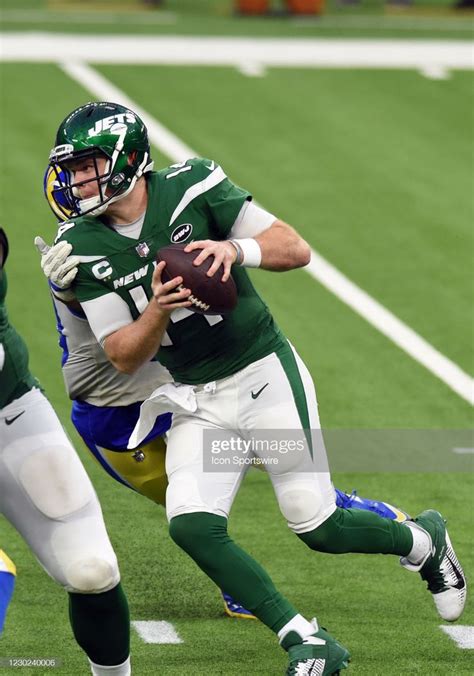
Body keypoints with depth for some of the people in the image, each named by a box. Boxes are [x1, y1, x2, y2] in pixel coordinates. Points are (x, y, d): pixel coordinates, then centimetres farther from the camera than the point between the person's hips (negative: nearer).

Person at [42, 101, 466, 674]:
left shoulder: (191, 187, -13)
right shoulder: (84, 247, -4)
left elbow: (296, 249, -12)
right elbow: (123, 358, -6)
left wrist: (238, 249, -32)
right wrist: (158, 310, -26)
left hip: (264, 373, -3)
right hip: (195, 401, 3)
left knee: (318, 528, -4)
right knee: (192, 526, -18)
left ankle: (422, 541, 28)